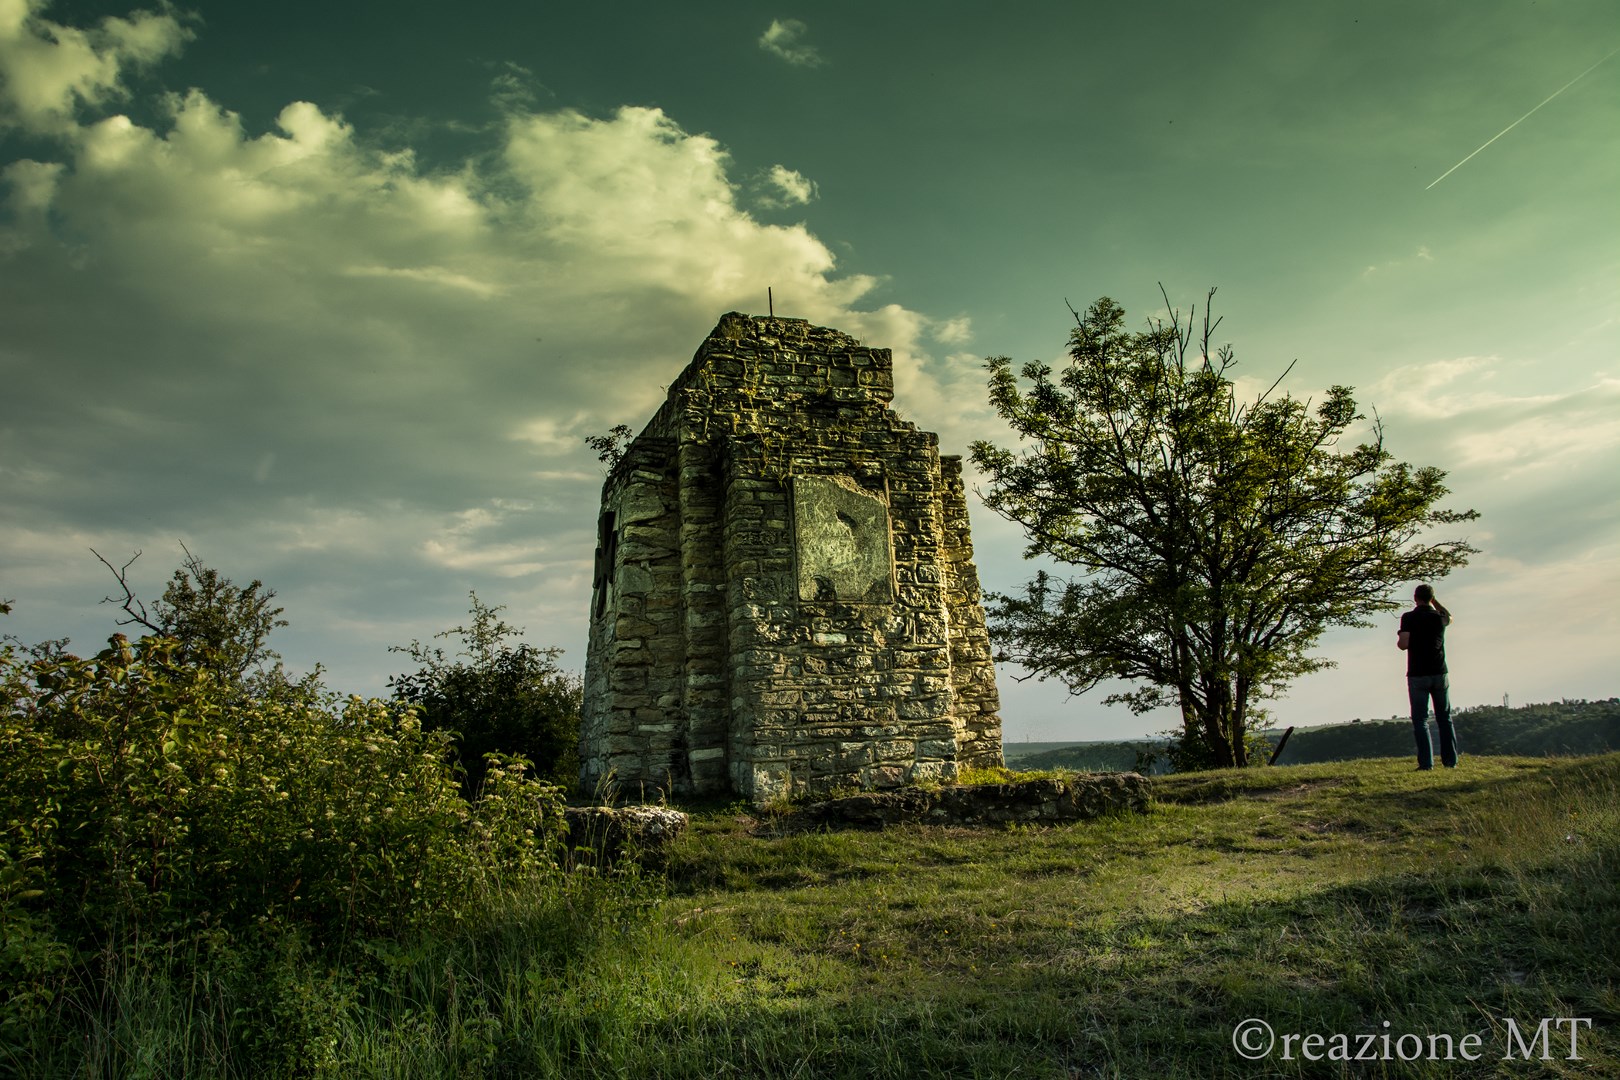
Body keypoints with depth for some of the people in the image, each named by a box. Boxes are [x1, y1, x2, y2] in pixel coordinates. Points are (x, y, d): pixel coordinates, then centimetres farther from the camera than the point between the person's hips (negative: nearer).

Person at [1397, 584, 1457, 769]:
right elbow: (1449, 617, 29)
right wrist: (1434, 600, 27)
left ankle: (1426, 762, -7)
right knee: (1444, 718, 13)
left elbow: (1403, 645, -14)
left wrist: (1399, 640, 7)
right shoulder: (1439, 617, 4)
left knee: (1420, 720, -1)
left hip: (1417, 675, -3)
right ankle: (1450, 760, 12)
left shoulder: (1409, 618, -7)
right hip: (1439, 673, 3)